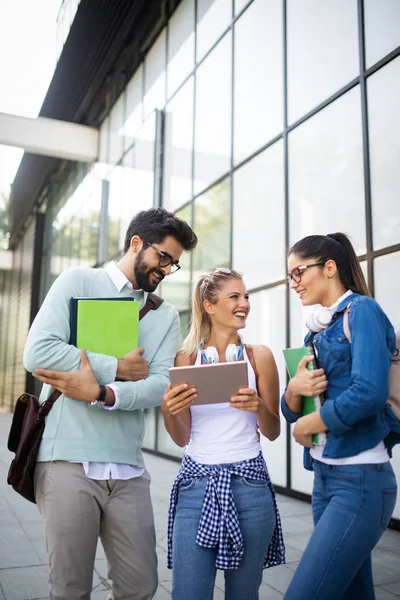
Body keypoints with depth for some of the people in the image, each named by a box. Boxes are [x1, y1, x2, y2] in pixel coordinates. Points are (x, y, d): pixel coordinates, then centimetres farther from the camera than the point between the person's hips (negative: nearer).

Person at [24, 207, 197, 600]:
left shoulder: (166, 316, 10)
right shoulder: (78, 282, 1)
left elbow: (159, 386, -3)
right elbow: (38, 353, -13)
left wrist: (101, 393, -18)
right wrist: (117, 368, -9)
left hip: (128, 468, 4)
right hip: (68, 460, -3)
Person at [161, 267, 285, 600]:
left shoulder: (259, 356, 1)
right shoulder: (187, 358, 2)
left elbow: (273, 432, 4)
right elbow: (182, 438, 4)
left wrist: (259, 407, -17)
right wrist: (168, 411, -17)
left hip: (249, 485, 0)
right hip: (196, 484, 0)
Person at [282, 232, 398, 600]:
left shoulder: (361, 310, -8)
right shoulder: (319, 329, 14)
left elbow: (370, 391, -23)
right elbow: (292, 410, 13)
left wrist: (307, 426, -10)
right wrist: (294, 391, -10)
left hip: (361, 480, -8)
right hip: (324, 475, 8)